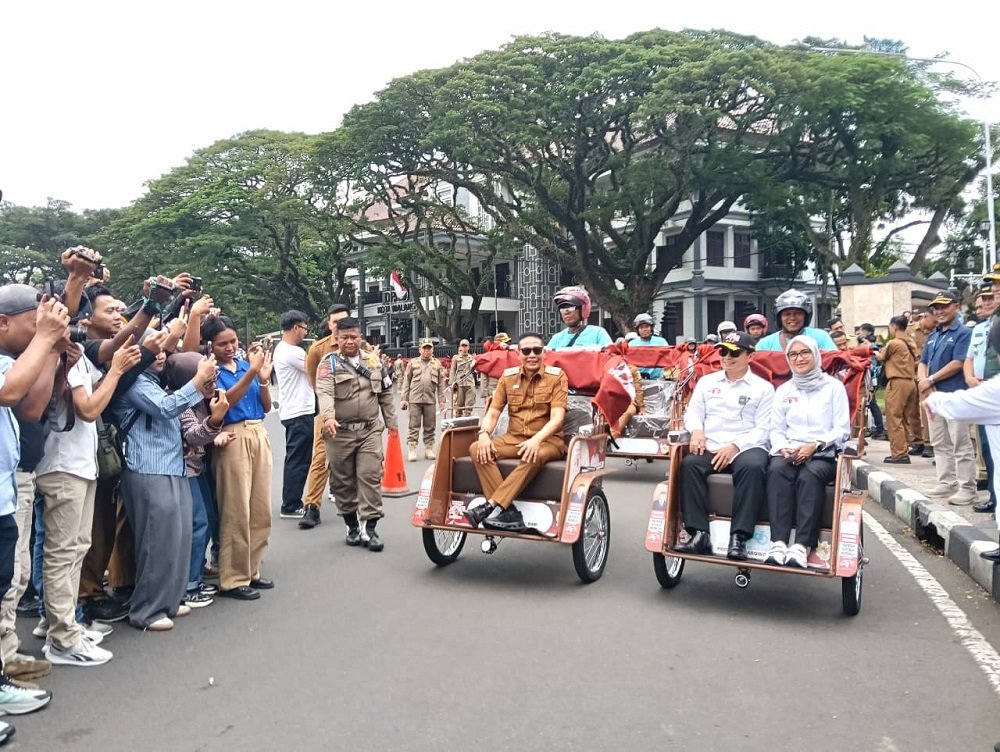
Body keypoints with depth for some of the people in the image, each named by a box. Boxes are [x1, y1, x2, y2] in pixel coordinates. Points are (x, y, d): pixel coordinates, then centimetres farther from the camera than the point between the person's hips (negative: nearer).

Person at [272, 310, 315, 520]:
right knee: (299, 461, -4)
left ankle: (291, 503, 23)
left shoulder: (282, 349, 14)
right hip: (300, 413, -11)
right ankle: (291, 506, 1)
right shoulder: (292, 352, -18)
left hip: (294, 412, 11)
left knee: (295, 460, 16)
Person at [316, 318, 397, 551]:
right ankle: (352, 526, 22)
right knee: (343, 481, 7)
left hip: (370, 430, 2)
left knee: (370, 477, -5)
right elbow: (324, 393, -20)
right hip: (340, 432, -2)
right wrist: (327, 417, -37)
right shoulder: (328, 363, -3)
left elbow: (385, 394, 16)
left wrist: (391, 422, 13)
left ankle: (369, 528, 1)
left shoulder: (374, 362, 11)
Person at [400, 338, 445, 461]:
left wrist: (441, 400, 2)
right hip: (415, 399, -2)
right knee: (414, 426, 0)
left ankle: (429, 449, 16)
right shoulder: (413, 363, 3)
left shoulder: (437, 364, 7)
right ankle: (411, 449, 5)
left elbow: (441, 384, 7)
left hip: (430, 400, 2)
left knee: (430, 427, 7)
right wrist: (403, 398, -2)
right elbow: (406, 382, 3)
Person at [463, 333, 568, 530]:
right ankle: (509, 512, -31)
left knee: (535, 456, -39)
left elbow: (557, 417, -13)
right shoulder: (508, 376, 7)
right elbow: (493, 412, 5)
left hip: (547, 441, -4)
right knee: (477, 449, -22)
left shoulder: (557, 376, -3)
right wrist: (484, 434, -17)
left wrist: (536, 440, -31)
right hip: (513, 438, 4)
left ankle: (488, 506, -38)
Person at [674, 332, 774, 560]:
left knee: (752, 467, -36)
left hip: (747, 447, -2)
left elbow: (763, 429, 0)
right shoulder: (706, 381, 20)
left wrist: (735, 446, -14)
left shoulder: (763, 388, 9)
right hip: (711, 447, 3)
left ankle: (739, 537, -34)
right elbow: (693, 412, 17)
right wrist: (697, 431, -7)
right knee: (689, 463, -29)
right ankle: (699, 534, -31)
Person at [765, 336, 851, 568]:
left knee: (809, 475, -36)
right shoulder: (783, 390, 20)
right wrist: (784, 448, -8)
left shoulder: (834, 387, 10)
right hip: (790, 452, 2)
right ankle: (779, 542, -39)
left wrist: (815, 445, -13)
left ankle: (802, 545, -40)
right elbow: (776, 429, 14)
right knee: (776, 469, -32)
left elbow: (842, 429, 3)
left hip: (825, 453, -2)